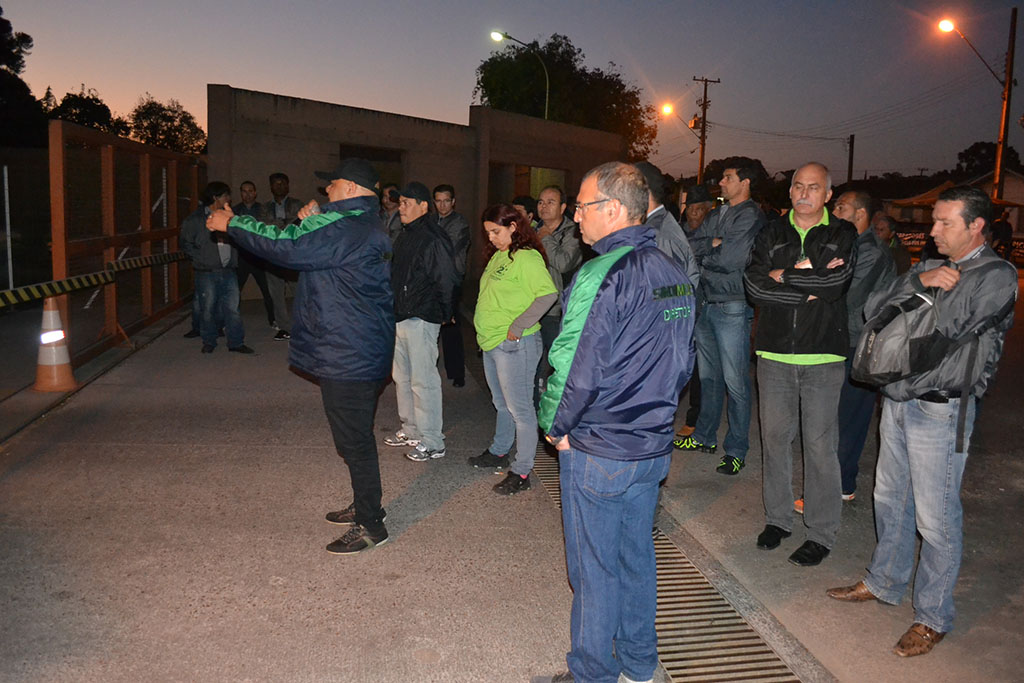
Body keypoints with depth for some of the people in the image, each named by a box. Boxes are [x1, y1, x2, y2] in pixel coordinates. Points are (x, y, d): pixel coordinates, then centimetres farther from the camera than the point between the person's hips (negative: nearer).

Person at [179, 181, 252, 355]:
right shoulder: (195, 219, -1)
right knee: (208, 309, 4)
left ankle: (236, 342, 6)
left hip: (228, 272, 3)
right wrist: (200, 258, -6)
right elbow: (185, 241, 1)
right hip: (207, 273, -3)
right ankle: (209, 342, 18)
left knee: (232, 308, 0)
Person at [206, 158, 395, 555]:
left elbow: (285, 245, -21)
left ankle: (371, 526, 10)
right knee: (356, 436, 21)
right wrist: (312, 223, 2)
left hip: (348, 356, -11)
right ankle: (366, 506, 35)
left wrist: (231, 223, -9)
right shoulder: (364, 225, 15)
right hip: (359, 353, 11)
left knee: (355, 440, -1)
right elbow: (313, 248, 20)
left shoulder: (345, 227, -20)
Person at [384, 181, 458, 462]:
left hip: (421, 320, -10)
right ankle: (411, 430, 32)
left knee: (423, 381, -4)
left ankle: (432, 442, 6)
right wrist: (392, 309, 16)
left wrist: (443, 314, -9)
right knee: (402, 376, 18)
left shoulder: (433, 239, -16)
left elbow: (445, 282, -16)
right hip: (399, 318, 10)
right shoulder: (404, 236, 13)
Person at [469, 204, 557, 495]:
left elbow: (548, 294, -24)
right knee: (502, 403, 22)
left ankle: (522, 472, 5)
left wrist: (518, 326, -23)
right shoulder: (497, 256, 13)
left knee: (519, 408, -2)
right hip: (491, 341, 9)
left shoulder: (526, 257, -15)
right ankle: (499, 452, 38)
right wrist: (484, 325, 11)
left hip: (514, 344, -9)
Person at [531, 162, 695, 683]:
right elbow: (683, 361, 11)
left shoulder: (601, 277, -21)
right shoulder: (673, 273, 4)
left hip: (598, 450, -8)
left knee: (594, 567, 8)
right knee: (636, 555, 21)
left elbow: (578, 371, -22)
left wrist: (556, 427, -6)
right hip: (654, 445, 8)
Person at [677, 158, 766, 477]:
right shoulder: (718, 214, 15)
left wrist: (704, 254, -3)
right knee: (708, 375, 16)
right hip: (706, 303, 8)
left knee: (735, 382, -3)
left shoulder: (750, 216, -9)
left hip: (732, 308, -8)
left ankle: (736, 450, 7)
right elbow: (690, 245, 6)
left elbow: (731, 259, -20)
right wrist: (713, 244, -11)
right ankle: (705, 436, 29)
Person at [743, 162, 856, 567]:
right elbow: (754, 285, -6)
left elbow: (834, 283, -14)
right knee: (775, 437, 10)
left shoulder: (843, 235, 4)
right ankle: (778, 519, 25)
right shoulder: (772, 234, 9)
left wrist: (783, 275, -8)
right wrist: (808, 286, -12)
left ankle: (821, 534, 13)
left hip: (822, 356, -2)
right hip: (774, 353, 3)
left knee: (820, 446, 1)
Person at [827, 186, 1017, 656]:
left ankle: (933, 617, 17)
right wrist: (917, 281, -12)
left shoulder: (996, 276, -9)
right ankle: (884, 582, 36)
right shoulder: (929, 266, 13)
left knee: (935, 517, 1)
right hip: (897, 400, 7)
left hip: (939, 410, -7)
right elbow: (873, 309, 2)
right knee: (889, 499, 18)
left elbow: (946, 326, -22)